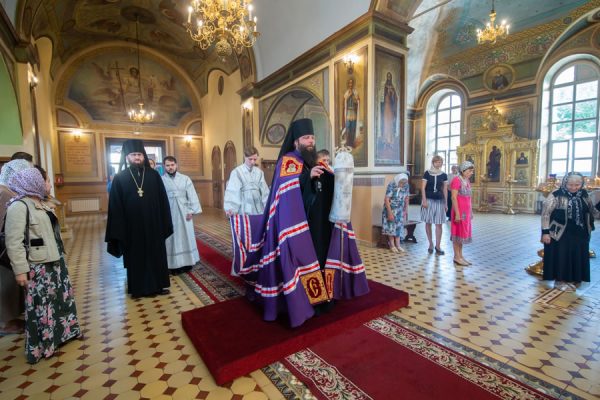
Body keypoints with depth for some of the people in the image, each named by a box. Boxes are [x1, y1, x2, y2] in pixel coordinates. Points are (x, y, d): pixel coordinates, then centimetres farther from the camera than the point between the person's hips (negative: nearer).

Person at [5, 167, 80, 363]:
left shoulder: (42, 203, 13)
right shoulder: (19, 206, -15)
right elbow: (14, 242, -19)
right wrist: (20, 270, -20)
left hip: (55, 261, 9)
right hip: (37, 266, -9)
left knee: (62, 297, 19)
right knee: (41, 306, 2)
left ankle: (64, 331, 36)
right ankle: (40, 348, 18)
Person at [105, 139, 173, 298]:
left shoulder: (154, 175, 1)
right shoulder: (120, 178, -2)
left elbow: (163, 201, 1)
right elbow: (116, 207, -2)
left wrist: (164, 223, -1)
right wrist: (119, 230, -6)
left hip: (153, 223, 1)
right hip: (132, 226, -1)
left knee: (156, 254, 10)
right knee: (135, 256, 10)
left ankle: (159, 284, 25)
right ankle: (138, 288, 25)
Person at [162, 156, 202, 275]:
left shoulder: (185, 179, 3)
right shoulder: (160, 180, 1)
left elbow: (192, 195, 1)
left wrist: (192, 211, -6)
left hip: (184, 213, 1)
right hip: (168, 214, -1)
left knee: (186, 237, 9)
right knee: (171, 239, 7)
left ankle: (187, 263, 23)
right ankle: (174, 265, 18)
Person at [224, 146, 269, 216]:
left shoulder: (259, 172, 8)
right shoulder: (237, 172, -5)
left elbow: (264, 190, 9)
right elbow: (232, 191, -10)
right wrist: (230, 208, -22)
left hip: (258, 210, 4)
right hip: (244, 211, -4)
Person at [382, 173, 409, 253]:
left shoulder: (406, 185, -9)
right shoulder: (391, 185, -24)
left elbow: (406, 198, 4)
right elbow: (386, 199, -24)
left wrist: (406, 211, 4)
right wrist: (390, 213, -25)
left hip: (400, 210, 5)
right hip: (390, 208, -4)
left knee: (399, 226, 6)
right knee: (391, 226, 0)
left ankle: (398, 245, 14)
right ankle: (392, 245, 10)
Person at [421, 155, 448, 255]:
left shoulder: (443, 175, 6)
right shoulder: (427, 173, -1)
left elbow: (445, 190, 10)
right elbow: (423, 188, -3)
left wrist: (445, 203, 7)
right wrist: (424, 200, -11)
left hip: (439, 201, 2)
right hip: (428, 200, -1)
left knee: (438, 224, -1)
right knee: (428, 223, 5)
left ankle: (438, 246, 6)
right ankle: (431, 244, 18)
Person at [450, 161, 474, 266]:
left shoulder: (467, 181, 12)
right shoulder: (457, 180, -13)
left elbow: (468, 197, 16)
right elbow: (454, 198, -18)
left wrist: (470, 212, 15)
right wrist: (457, 213, -21)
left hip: (466, 211, 9)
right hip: (459, 211, -9)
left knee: (463, 233, 12)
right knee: (458, 233, -1)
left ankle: (460, 256, 22)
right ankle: (457, 257, 8)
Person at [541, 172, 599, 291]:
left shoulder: (584, 195, 3)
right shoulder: (556, 195, -15)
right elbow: (545, 213, -14)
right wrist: (545, 232, -17)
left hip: (579, 233, 6)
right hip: (560, 233, -6)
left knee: (578, 256, 15)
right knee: (561, 256, 4)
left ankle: (574, 279, 31)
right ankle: (560, 280, 18)